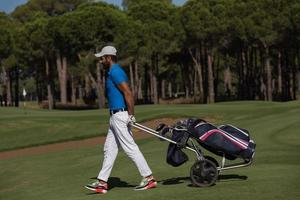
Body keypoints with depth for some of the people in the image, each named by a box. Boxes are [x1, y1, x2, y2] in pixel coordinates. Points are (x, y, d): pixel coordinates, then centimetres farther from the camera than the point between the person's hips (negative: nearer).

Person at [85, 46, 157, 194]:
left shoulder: (116, 72, -15)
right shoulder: (113, 72, 17)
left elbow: (128, 94, -22)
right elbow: (125, 94, 20)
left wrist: (131, 115, -21)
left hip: (120, 116, -11)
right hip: (115, 116, 11)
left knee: (130, 147, -6)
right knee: (109, 148, 10)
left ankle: (148, 178, 0)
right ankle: (102, 183, 14)